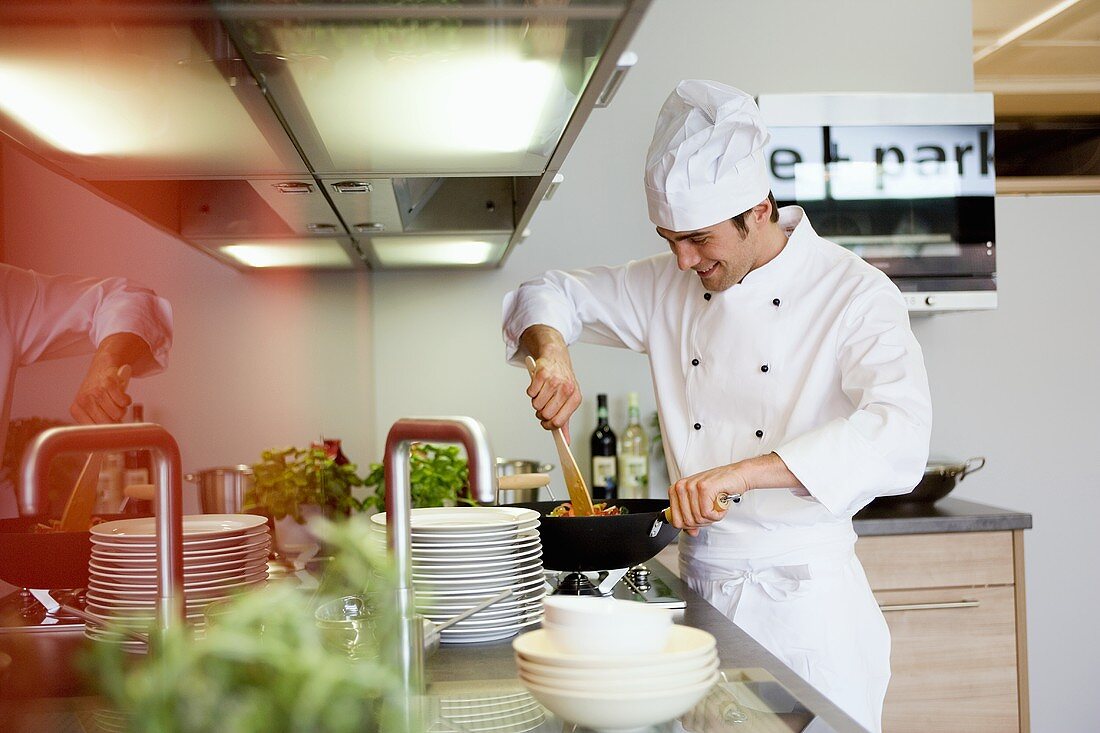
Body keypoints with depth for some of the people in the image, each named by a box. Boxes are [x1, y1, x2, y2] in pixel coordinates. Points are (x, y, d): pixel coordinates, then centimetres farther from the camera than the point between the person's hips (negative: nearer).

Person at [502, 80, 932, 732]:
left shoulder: (854, 293, -11)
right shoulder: (671, 285, 5)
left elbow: (899, 434, -25)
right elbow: (551, 294, 15)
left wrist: (739, 473, -33)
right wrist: (552, 348, -9)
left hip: (805, 598, -4)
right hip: (700, 590, 4)